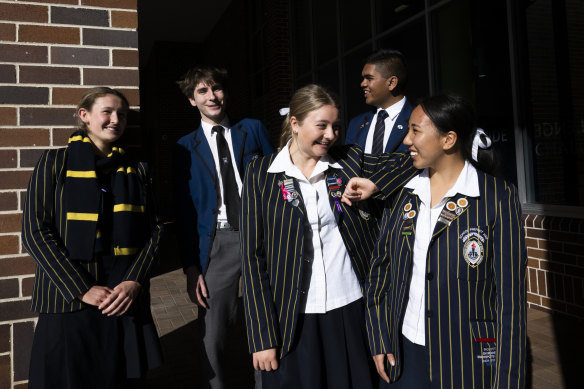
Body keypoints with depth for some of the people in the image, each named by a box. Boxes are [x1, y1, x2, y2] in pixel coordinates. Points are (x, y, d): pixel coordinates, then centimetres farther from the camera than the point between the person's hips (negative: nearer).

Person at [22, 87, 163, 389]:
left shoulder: (136, 169, 10)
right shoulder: (55, 162, 1)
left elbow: (153, 230, 6)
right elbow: (35, 233, -6)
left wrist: (134, 282, -9)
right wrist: (81, 290, -13)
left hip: (126, 300, 3)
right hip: (68, 300, -2)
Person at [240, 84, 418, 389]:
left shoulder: (350, 161, 2)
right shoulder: (261, 174, -4)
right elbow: (253, 255, -4)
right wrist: (262, 338, -6)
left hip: (351, 310, 2)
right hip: (292, 322, -1)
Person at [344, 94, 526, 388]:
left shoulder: (498, 197, -11)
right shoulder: (403, 194, 1)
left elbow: (509, 294, -11)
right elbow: (381, 267, 7)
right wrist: (379, 340, 3)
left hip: (467, 360, -3)